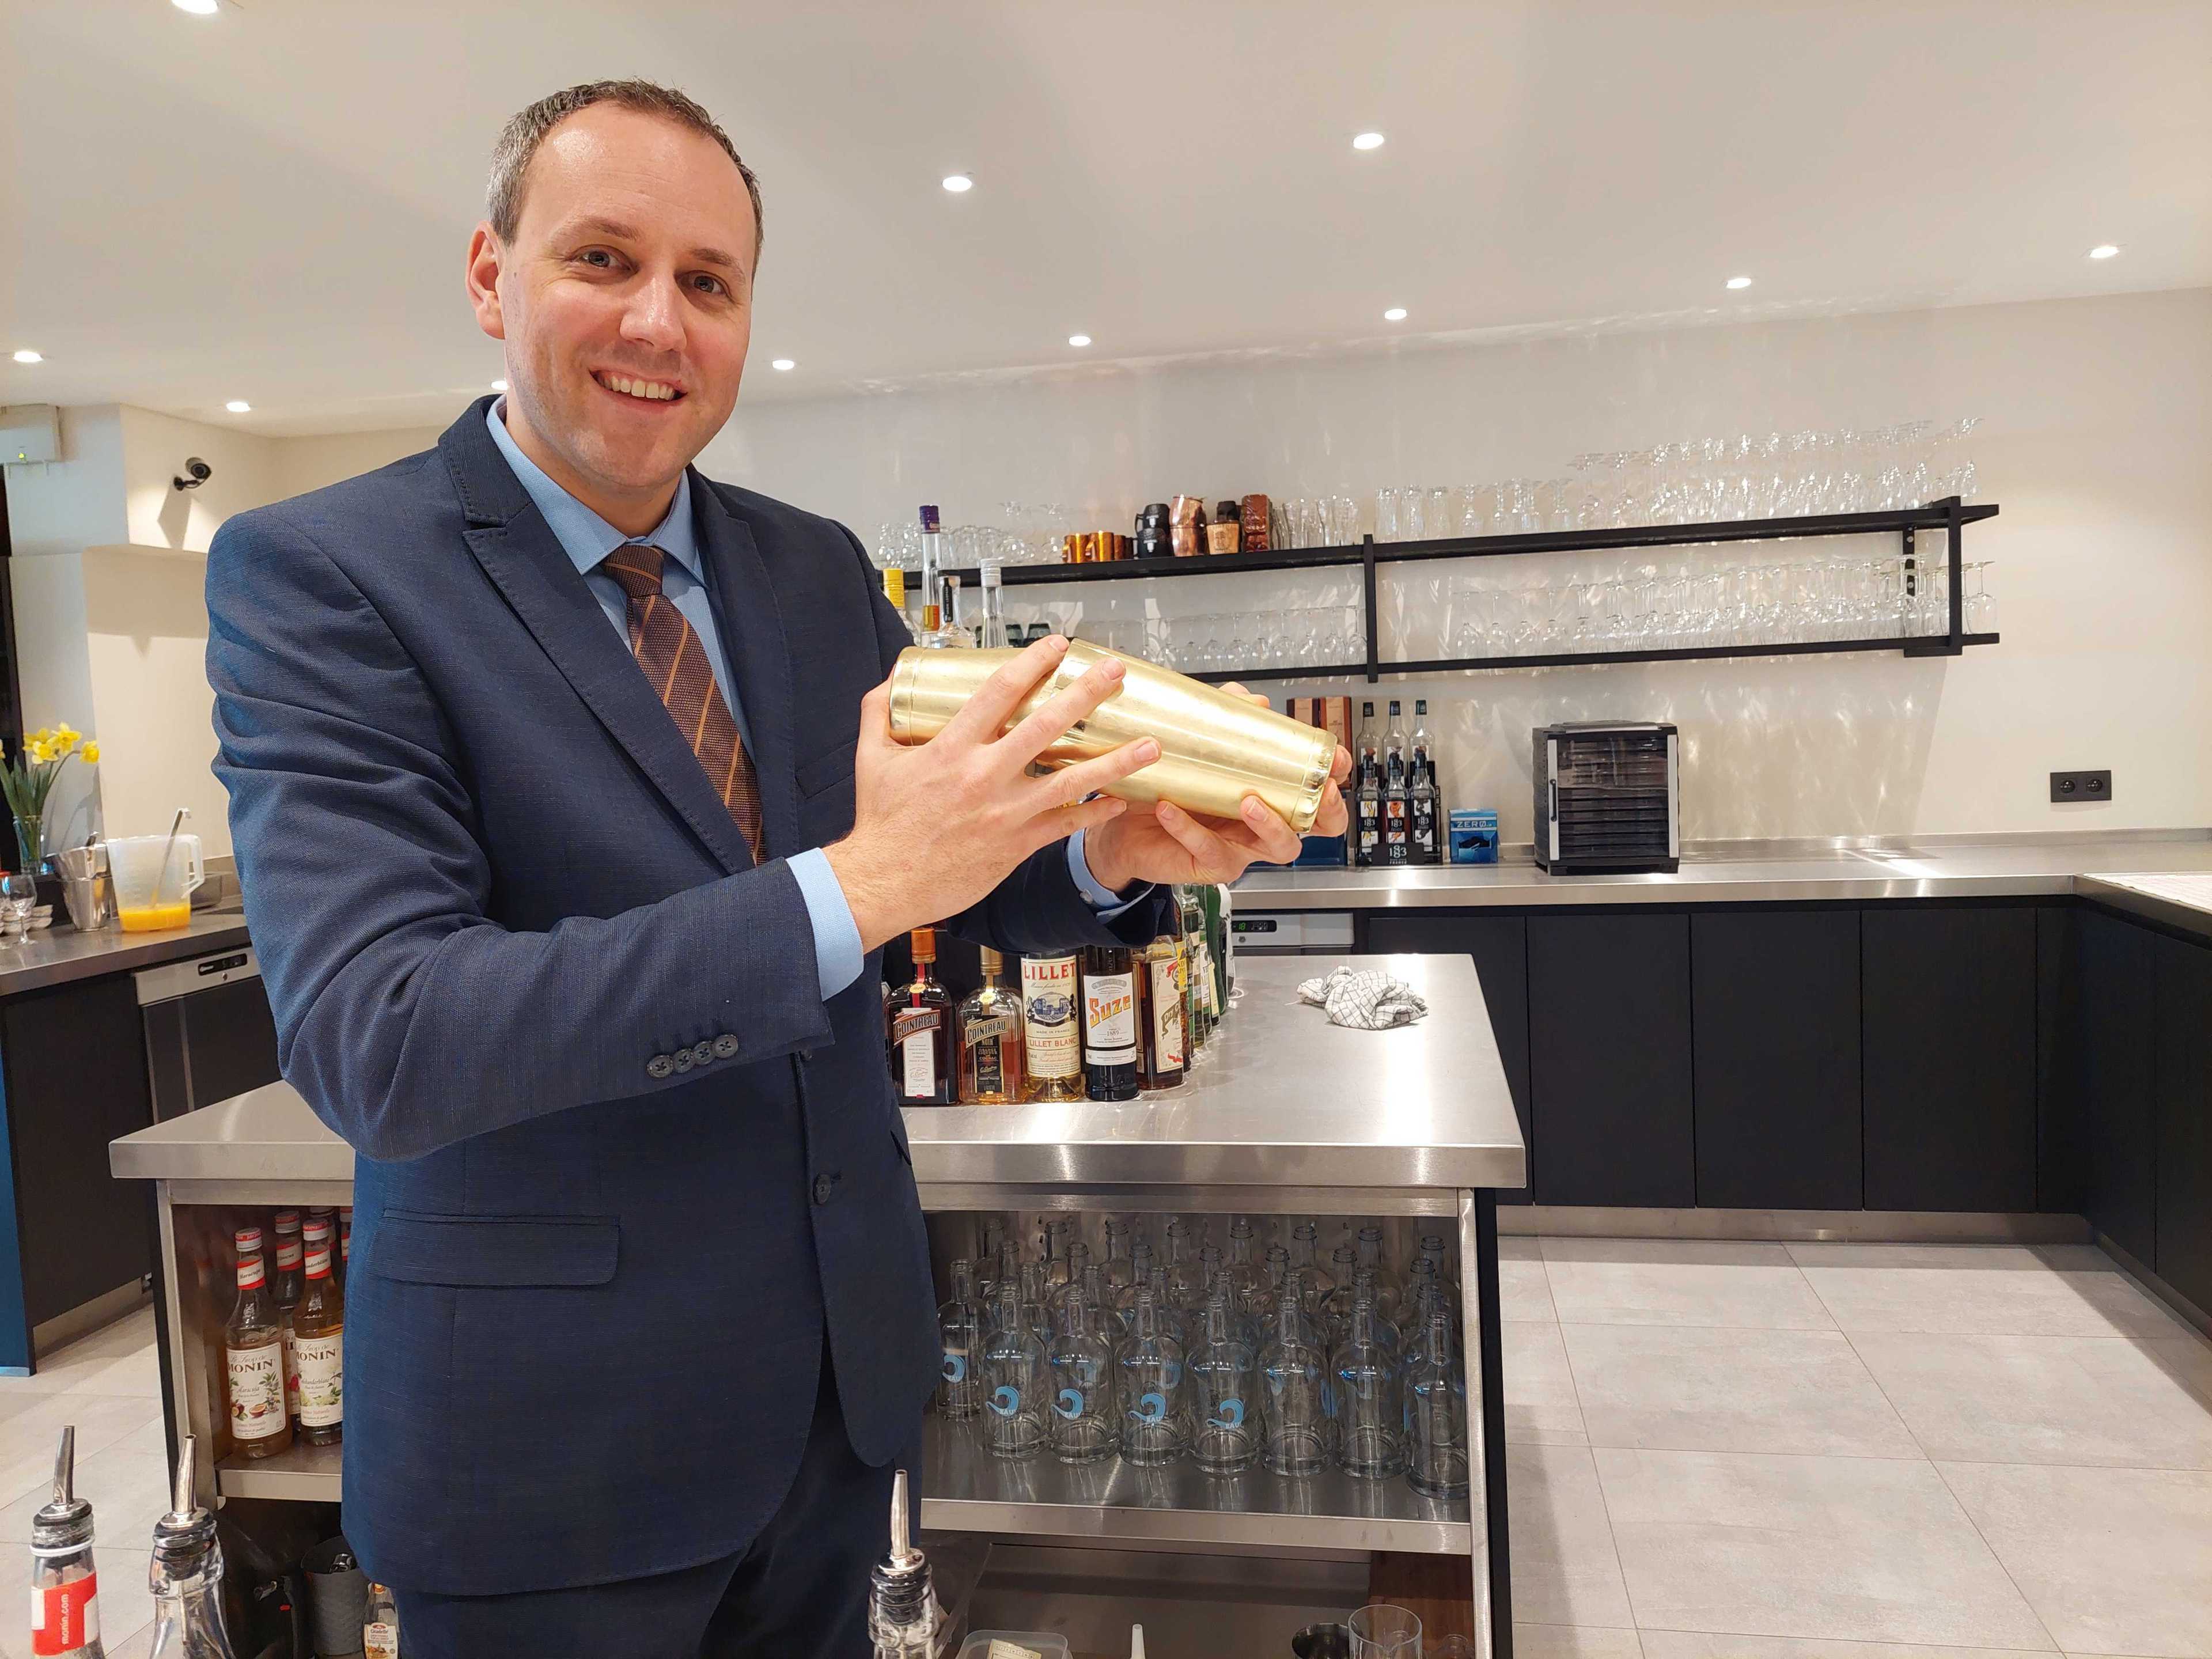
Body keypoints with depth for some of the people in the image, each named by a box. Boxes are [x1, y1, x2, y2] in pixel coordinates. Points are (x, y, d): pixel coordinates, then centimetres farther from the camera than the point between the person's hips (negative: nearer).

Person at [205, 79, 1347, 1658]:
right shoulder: (316, 574, -14)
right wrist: (847, 889, -33)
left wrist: (1107, 847, -17)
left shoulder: (819, 568, 2)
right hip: (550, 1431, -4)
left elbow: (950, 860, 7)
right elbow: (372, 1040, -25)